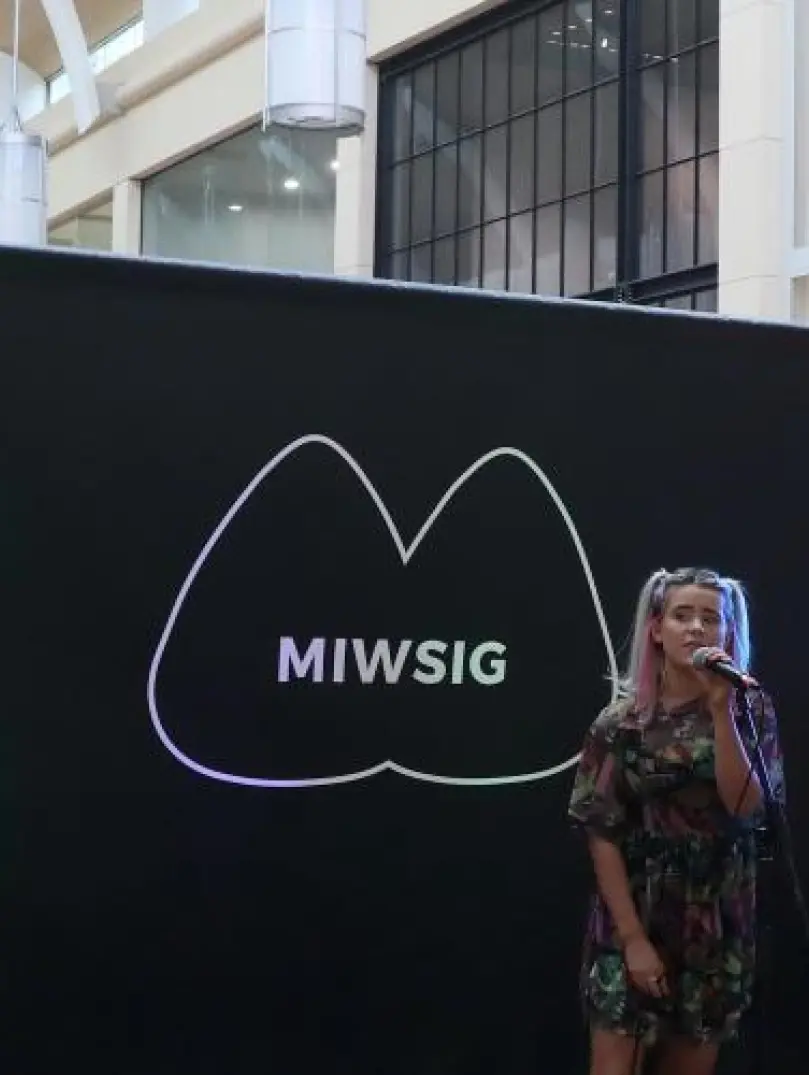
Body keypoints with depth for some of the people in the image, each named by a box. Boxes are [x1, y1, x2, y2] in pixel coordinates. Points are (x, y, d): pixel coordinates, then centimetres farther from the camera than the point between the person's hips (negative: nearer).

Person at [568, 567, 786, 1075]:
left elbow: (747, 808, -13)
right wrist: (632, 936, -13)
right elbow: (602, 833, -7)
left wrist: (720, 710, -19)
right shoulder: (622, 722, -5)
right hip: (633, 917, -2)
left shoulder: (751, 710, 0)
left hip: (717, 924, 2)